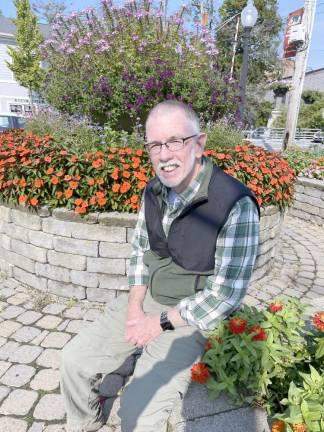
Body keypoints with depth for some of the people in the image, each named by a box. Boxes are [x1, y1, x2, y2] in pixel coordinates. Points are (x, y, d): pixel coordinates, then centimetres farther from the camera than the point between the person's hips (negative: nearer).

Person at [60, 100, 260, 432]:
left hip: (191, 317, -5)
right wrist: (134, 305, -4)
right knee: (74, 359, 5)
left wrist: (159, 324, -16)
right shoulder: (154, 190, -4)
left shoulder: (236, 205, -25)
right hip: (146, 300, 6)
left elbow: (226, 295, -21)